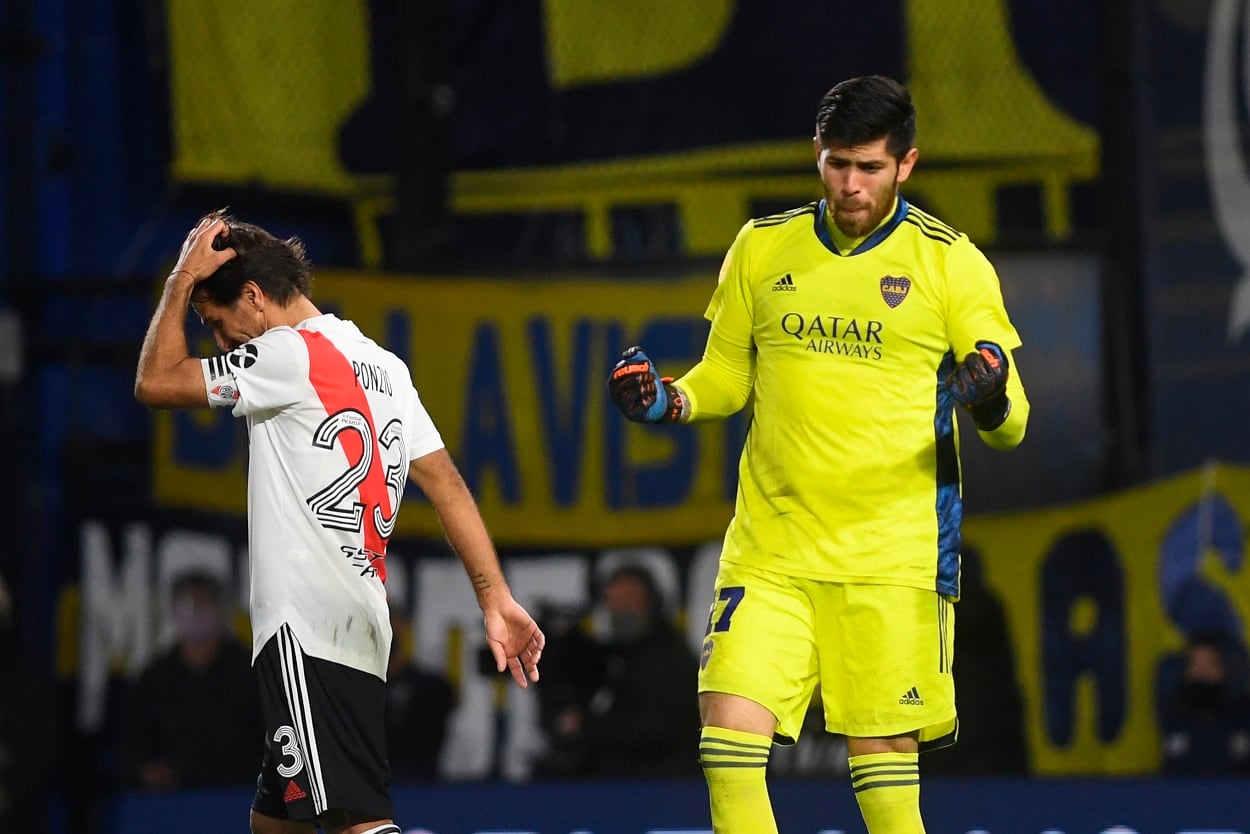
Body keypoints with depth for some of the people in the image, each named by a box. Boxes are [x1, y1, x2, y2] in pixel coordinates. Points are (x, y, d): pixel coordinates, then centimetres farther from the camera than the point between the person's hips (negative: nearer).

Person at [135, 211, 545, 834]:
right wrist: (496, 598, 13)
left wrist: (184, 278, 9)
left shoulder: (289, 354, -6)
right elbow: (447, 485, 16)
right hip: (363, 635, 9)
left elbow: (155, 383, -3)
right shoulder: (382, 366, 19)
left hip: (307, 631, -9)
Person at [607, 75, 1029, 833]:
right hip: (772, 546, 3)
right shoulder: (761, 248, 8)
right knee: (729, 724, -12)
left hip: (893, 555, -3)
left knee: (883, 754, -3)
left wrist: (991, 400, -24)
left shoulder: (950, 262, -1)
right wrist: (666, 400, -1)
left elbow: (1011, 424, -1)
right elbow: (727, 379, 19)